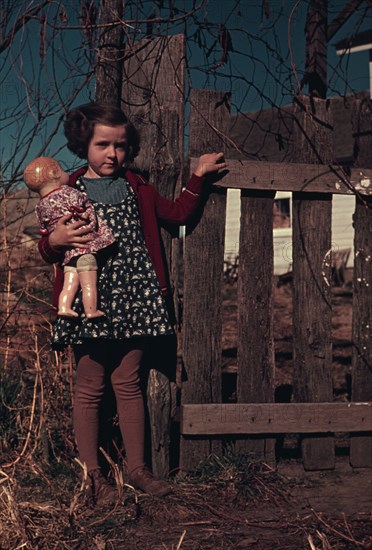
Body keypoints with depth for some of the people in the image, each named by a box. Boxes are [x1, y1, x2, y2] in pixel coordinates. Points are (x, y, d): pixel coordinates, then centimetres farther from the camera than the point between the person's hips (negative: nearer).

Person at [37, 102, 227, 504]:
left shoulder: (137, 190, 13)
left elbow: (178, 214, 21)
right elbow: (48, 251, 4)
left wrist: (198, 176, 14)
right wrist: (55, 240, -19)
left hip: (132, 298, 3)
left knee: (128, 383, 9)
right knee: (89, 387, 2)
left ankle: (137, 468, 19)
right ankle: (91, 474, 13)